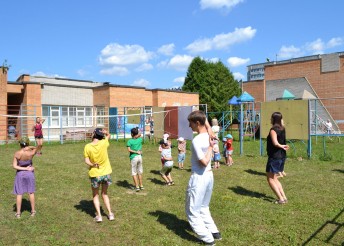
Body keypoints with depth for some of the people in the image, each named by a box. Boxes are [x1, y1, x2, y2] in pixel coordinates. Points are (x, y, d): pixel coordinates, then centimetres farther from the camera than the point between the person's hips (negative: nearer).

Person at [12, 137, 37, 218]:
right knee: (31, 192, 14)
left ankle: (18, 213, 18)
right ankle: (33, 211, 24)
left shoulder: (17, 154, -16)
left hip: (20, 174, 0)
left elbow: (14, 166, -16)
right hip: (30, 174, 0)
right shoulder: (31, 153, -18)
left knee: (19, 194, 11)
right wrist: (30, 147, -16)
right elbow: (36, 148, 4)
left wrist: (26, 168, -15)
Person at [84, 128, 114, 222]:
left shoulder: (87, 147, -10)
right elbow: (108, 135, 11)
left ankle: (99, 216, 12)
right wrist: (105, 132, -4)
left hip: (94, 174, -1)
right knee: (105, 194, 20)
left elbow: (86, 161, -12)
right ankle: (110, 214, 20)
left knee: (95, 195, 18)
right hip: (106, 173, 1)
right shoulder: (103, 143, -10)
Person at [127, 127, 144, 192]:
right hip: (140, 157, 4)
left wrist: (136, 152, -11)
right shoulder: (140, 139, 3)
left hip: (134, 157, -4)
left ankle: (137, 186, 1)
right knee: (140, 172, 16)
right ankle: (141, 185, 22)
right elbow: (140, 134, 24)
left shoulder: (129, 141, -8)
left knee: (134, 173, 5)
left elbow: (129, 150, -18)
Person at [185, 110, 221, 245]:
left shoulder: (196, 140, -23)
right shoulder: (209, 136, 1)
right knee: (203, 207, 25)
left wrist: (210, 147, -14)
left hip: (199, 178, -9)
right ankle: (214, 232, 29)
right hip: (209, 176, 9)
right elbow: (205, 121, 19)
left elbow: (204, 162, -22)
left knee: (192, 211, 6)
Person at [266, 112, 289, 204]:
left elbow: (275, 143, -31)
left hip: (274, 157, -9)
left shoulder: (273, 130, -17)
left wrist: (281, 146, -16)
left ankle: (281, 199, 0)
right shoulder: (282, 129, 8)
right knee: (274, 178, 19)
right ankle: (284, 197, 17)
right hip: (282, 156, 9)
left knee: (270, 179, 2)